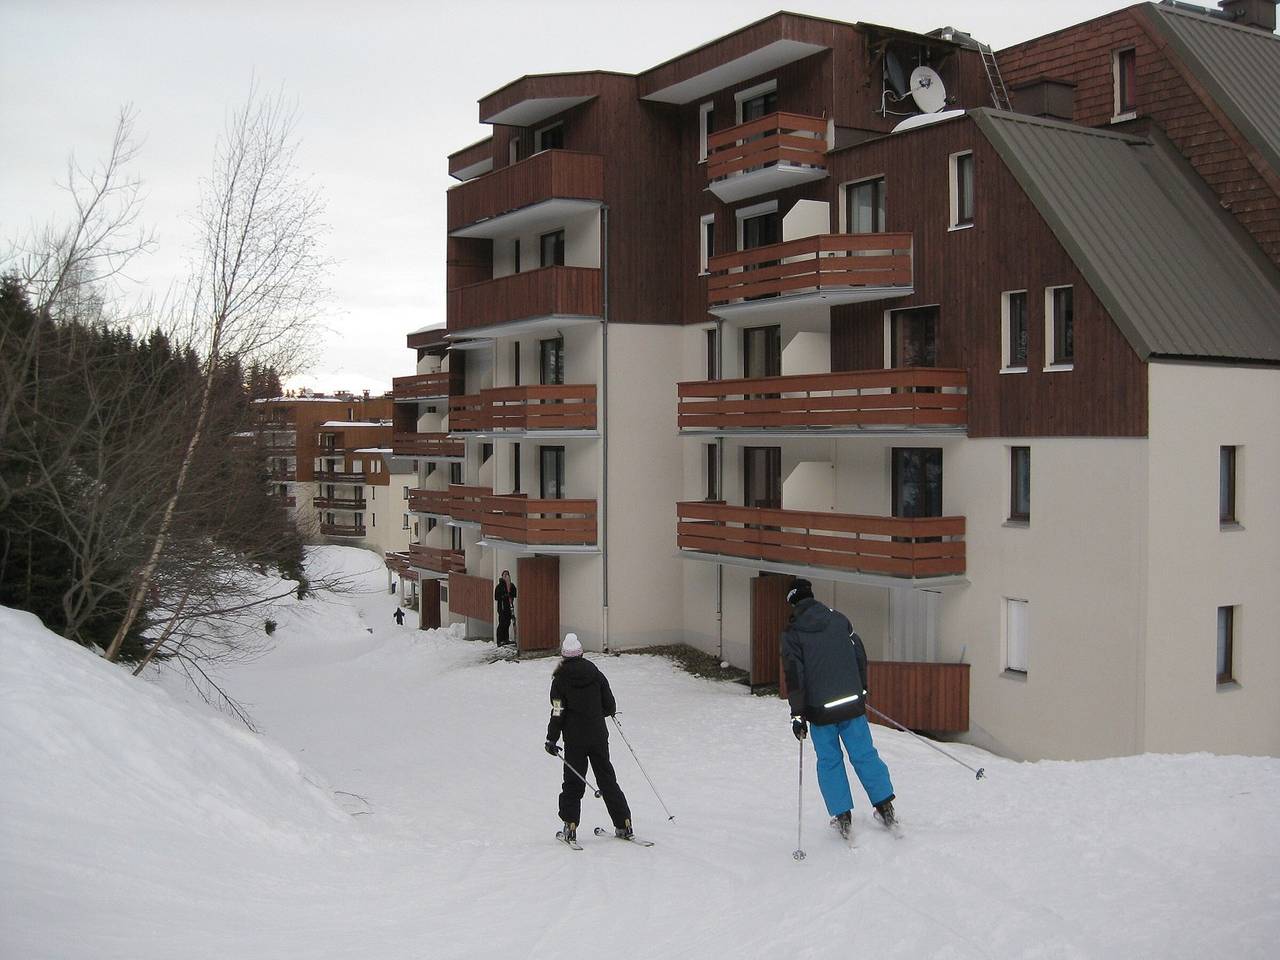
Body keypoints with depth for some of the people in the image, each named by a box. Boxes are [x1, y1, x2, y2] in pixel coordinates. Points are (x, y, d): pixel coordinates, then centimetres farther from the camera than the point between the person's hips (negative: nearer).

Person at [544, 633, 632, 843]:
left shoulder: (560, 680, -7)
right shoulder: (596, 674, -1)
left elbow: (558, 713, -10)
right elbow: (610, 707, 2)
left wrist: (551, 739, -2)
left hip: (574, 739, -2)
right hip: (599, 737, 2)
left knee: (573, 782, 8)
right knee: (607, 779, 11)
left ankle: (571, 826, 2)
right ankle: (624, 824, 11)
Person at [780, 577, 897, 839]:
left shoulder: (793, 634, -8)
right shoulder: (838, 619, 3)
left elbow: (794, 677, -11)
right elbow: (860, 655, 9)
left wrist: (797, 714, -8)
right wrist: (861, 690, 21)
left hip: (820, 709, -2)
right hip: (852, 704, 3)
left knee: (829, 761, 9)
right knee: (864, 754, 10)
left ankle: (842, 816, 10)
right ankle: (885, 808, 11)